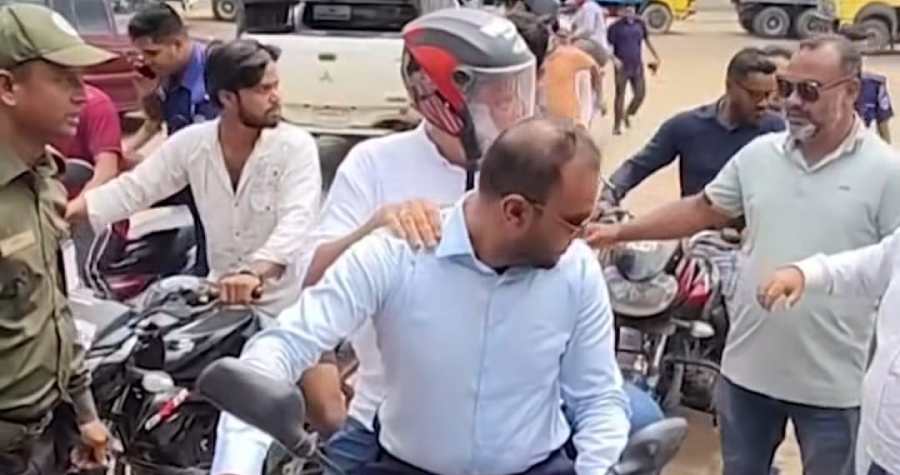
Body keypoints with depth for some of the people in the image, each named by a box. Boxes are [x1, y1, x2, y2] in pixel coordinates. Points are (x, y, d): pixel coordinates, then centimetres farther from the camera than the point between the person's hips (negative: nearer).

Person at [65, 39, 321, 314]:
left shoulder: (297, 147, -16)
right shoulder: (192, 143, -5)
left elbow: (297, 220, -29)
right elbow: (133, 189, -1)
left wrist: (255, 274, -45)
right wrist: (66, 210, -15)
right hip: (220, 294, 3)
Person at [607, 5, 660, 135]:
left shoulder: (640, 23, 5)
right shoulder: (615, 27, -8)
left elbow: (647, 41, 17)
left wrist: (656, 57, 17)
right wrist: (614, 59, -24)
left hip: (637, 66, 4)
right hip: (622, 67, -4)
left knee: (640, 94, 3)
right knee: (620, 95, 1)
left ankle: (627, 115, 30)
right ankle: (616, 126, 11)